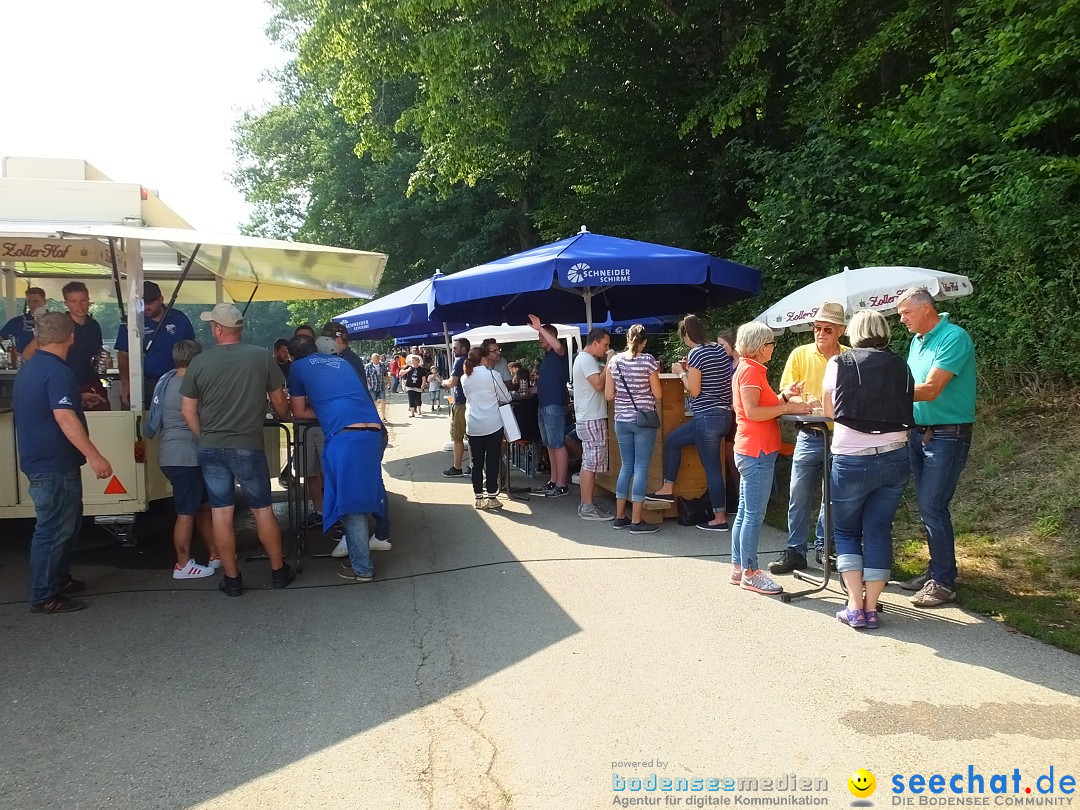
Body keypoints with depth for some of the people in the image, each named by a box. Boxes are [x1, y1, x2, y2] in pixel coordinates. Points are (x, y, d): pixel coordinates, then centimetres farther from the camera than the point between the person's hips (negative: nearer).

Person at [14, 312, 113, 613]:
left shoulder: (29, 368, 12)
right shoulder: (58, 372, -20)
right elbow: (65, 419, -29)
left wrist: (78, 397, 41)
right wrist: (94, 456, -31)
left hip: (40, 461, 10)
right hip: (54, 465, -10)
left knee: (67, 522, 21)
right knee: (54, 529, -1)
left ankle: (59, 579, 32)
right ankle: (44, 597, 7)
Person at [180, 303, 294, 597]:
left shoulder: (199, 362, -2)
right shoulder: (261, 357, -5)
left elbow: (188, 411, 2)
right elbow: (279, 402, 3)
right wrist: (285, 417, 24)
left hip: (211, 448, 1)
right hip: (248, 447, -1)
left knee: (221, 513, 7)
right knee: (263, 509, 10)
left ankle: (231, 578, 15)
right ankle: (278, 571, 20)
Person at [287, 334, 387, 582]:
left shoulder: (299, 367, 14)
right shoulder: (341, 361, 27)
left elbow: (299, 412, 18)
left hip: (345, 435, -6)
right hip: (373, 431, 6)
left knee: (350, 502, 1)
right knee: (361, 497, 16)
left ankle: (362, 568, 6)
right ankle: (358, 556, 27)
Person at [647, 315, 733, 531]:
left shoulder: (696, 353, -13)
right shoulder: (719, 350, 11)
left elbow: (694, 391, -14)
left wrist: (682, 373, 1)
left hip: (707, 417, -9)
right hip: (724, 415, 9)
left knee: (712, 468, -1)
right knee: (672, 440, 19)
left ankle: (720, 518, 5)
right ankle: (668, 489, 23)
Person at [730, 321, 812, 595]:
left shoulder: (750, 369, 18)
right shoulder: (750, 370, -13)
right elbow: (752, 412, -22)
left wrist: (783, 396, 4)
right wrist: (787, 407, -17)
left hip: (753, 451, 11)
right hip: (757, 452, -11)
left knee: (745, 512, 13)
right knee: (754, 514, -5)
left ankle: (738, 568, 19)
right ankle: (750, 572, 1)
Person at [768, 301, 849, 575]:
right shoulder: (800, 355, 0)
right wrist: (804, 400, -19)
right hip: (809, 436, 0)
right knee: (799, 494, 2)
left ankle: (824, 547, 26)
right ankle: (795, 551, 13)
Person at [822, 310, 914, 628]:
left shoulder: (839, 363, -1)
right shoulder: (900, 366, 7)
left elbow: (829, 410, 9)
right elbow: (905, 408, 11)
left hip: (851, 461, -3)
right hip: (894, 459, 3)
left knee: (846, 531, 12)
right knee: (878, 531, 10)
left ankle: (855, 607, 4)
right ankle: (871, 608, 9)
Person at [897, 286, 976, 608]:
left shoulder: (954, 338, -15)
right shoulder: (917, 341, 12)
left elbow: (930, 390, -23)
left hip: (947, 435, -8)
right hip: (918, 433, 8)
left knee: (933, 507, -8)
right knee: (926, 506, 12)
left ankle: (943, 583, 2)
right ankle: (936, 571, 23)